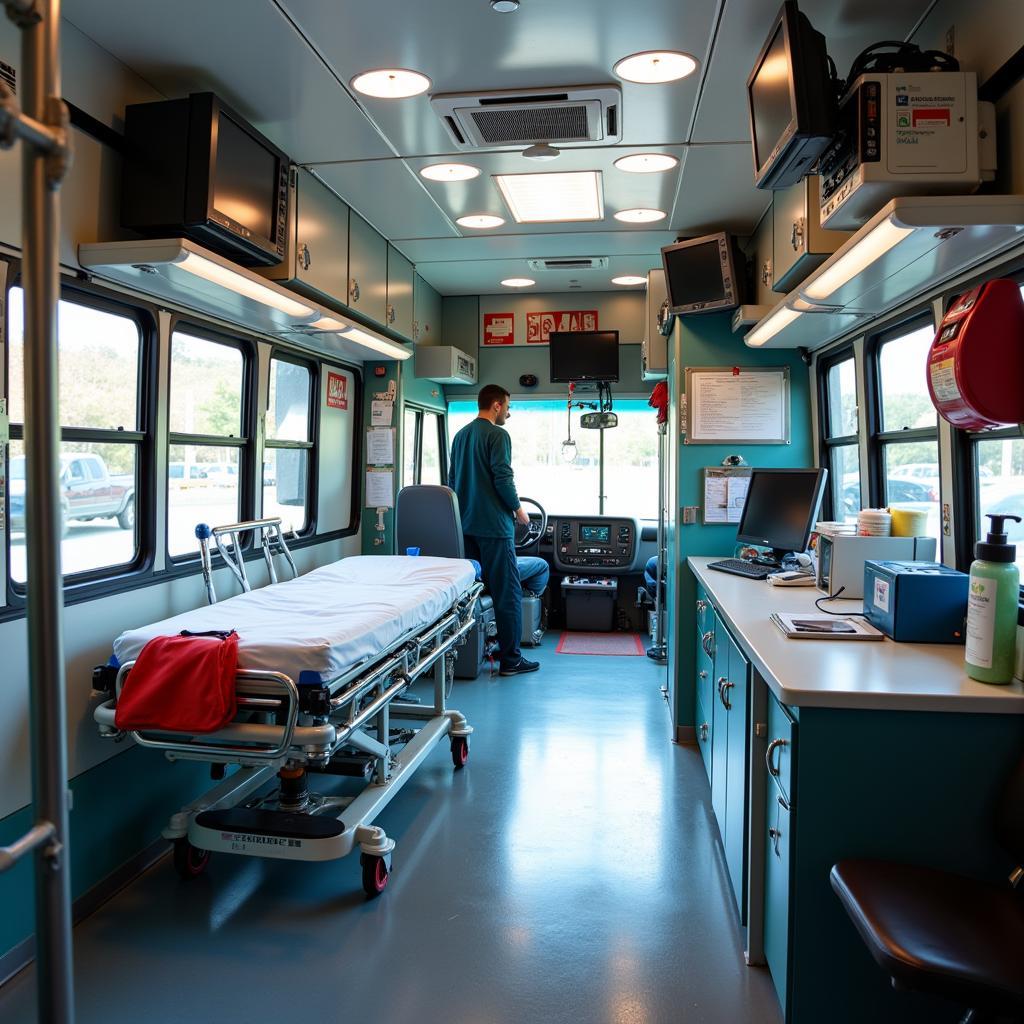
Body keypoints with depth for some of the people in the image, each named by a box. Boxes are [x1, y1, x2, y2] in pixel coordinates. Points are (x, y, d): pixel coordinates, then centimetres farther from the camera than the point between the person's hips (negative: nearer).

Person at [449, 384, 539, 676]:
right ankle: (510, 659, 1)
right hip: (494, 526, -8)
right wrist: (518, 509, -4)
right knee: (507, 593, -2)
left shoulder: (460, 435, 15)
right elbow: (503, 478, -17)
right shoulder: (497, 435, -10)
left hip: (465, 526, 8)